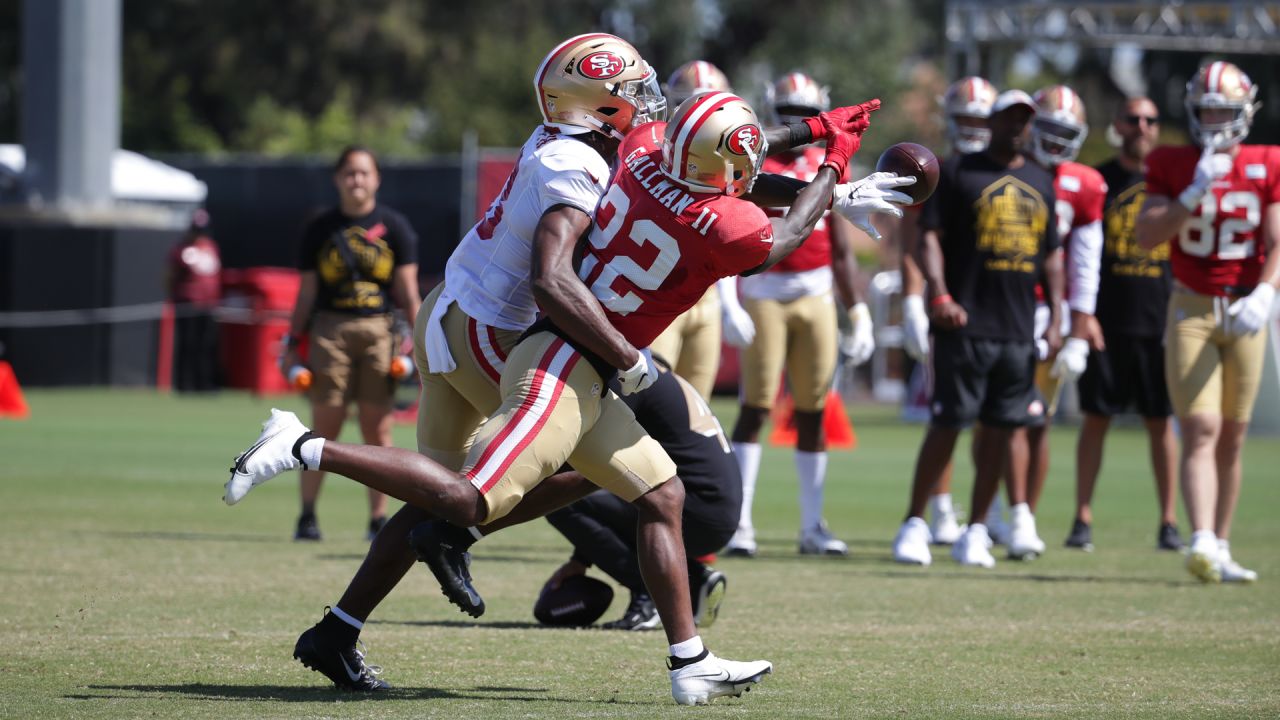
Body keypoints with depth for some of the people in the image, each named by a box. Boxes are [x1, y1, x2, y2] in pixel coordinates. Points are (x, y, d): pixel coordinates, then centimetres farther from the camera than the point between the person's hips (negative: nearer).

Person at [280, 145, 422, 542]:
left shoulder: (393, 226, 7)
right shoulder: (320, 229, 8)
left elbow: (407, 290, 5)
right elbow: (307, 291, 11)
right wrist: (293, 343, 6)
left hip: (378, 330, 0)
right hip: (330, 329, 0)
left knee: (378, 428, 0)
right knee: (325, 427, -3)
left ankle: (378, 519, 6)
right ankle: (307, 516, 5)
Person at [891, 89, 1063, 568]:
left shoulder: (1041, 183, 16)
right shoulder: (958, 173, 0)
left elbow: (1052, 256, 21)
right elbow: (930, 238, -5)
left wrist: (1055, 320, 13)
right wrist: (940, 296, -18)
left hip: (1019, 330, 5)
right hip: (966, 326, -5)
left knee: (1001, 429, 4)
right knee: (947, 424, -5)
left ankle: (975, 531, 12)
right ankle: (914, 523, 3)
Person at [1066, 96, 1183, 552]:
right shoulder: (1098, 181, 3)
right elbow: (1074, 253, 2)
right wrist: (1080, 311, -7)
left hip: (1160, 321, 1)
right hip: (1107, 321, -1)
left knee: (1161, 422, 4)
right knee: (1096, 418, 2)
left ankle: (1169, 522, 9)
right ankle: (1083, 518, 7)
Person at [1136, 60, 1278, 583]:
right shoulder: (1172, 166, 0)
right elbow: (1147, 236, -9)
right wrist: (1194, 194, -19)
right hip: (1190, 309, -2)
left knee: (1231, 439, 7)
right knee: (1201, 429, -15)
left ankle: (1220, 550, 16)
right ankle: (1203, 545, -27)